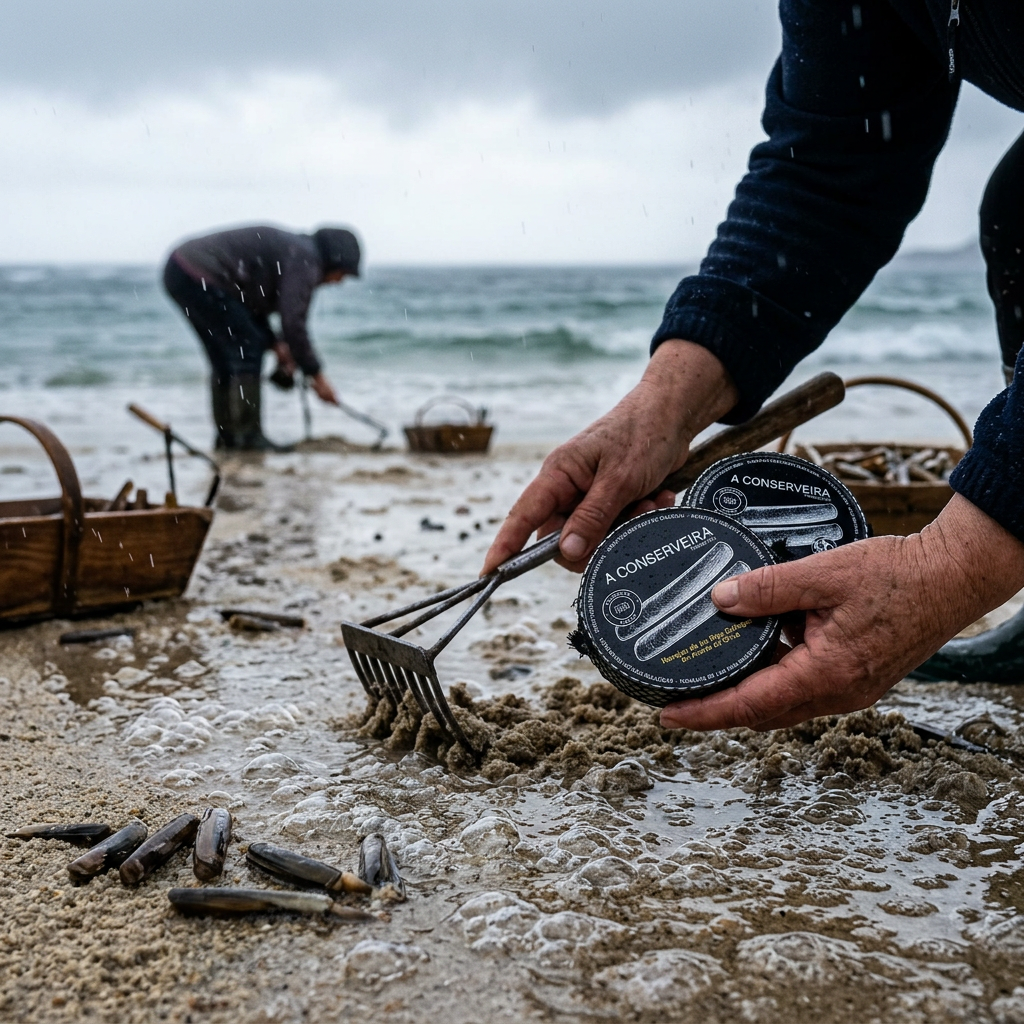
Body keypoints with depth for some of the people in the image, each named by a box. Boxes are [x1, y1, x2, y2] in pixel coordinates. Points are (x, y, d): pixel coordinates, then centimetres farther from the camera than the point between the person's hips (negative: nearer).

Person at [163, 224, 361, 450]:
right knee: (247, 350, -7)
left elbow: (252, 305, 23)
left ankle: (227, 438, 20)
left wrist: (275, 343, 11)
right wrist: (317, 376, -13)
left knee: (225, 358, 16)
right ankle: (247, 436, -6)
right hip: (199, 276, -11)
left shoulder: (291, 249, 20)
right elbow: (292, 323, -19)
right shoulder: (305, 260, -11)